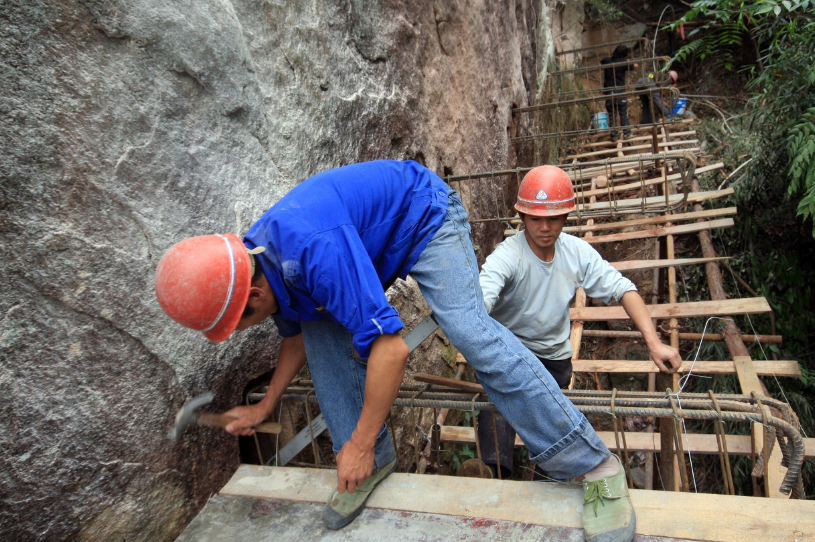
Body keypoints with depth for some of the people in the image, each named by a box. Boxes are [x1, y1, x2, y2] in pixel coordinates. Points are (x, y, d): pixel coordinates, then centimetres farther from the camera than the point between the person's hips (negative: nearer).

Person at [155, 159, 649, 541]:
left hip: (424, 212, -8)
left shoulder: (315, 251, -41)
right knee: (322, 328, -4)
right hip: (376, 241, 8)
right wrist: (265, 407, 16)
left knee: (469, 328, -26)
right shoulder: (254, 263, -10)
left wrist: (359, 444, -26)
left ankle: (591, 461, -17)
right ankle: (375, 462, 7)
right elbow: (297, 332, 10)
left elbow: (391, 347, -39)